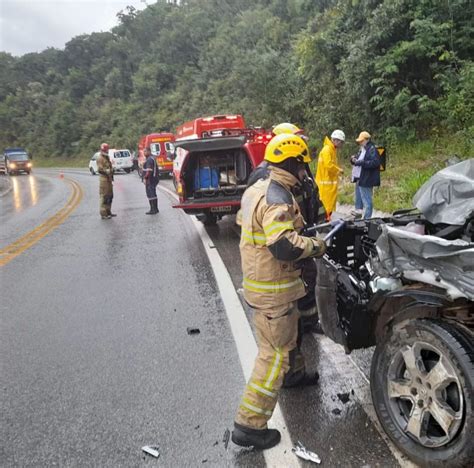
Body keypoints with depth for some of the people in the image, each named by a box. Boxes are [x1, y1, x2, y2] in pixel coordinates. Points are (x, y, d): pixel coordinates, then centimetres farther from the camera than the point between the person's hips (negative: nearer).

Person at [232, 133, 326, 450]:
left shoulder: (257, 188, 7)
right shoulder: (277, 198, -23)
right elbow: (284, 246, -35)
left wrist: (303, 233, 13)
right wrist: (317, 245, -16)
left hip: (259, 279, 10)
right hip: (272, 290, -10)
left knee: (290, 331, 31)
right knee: (275, 353, -1)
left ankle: (295, 373, 55)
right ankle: (249, 424, 7)